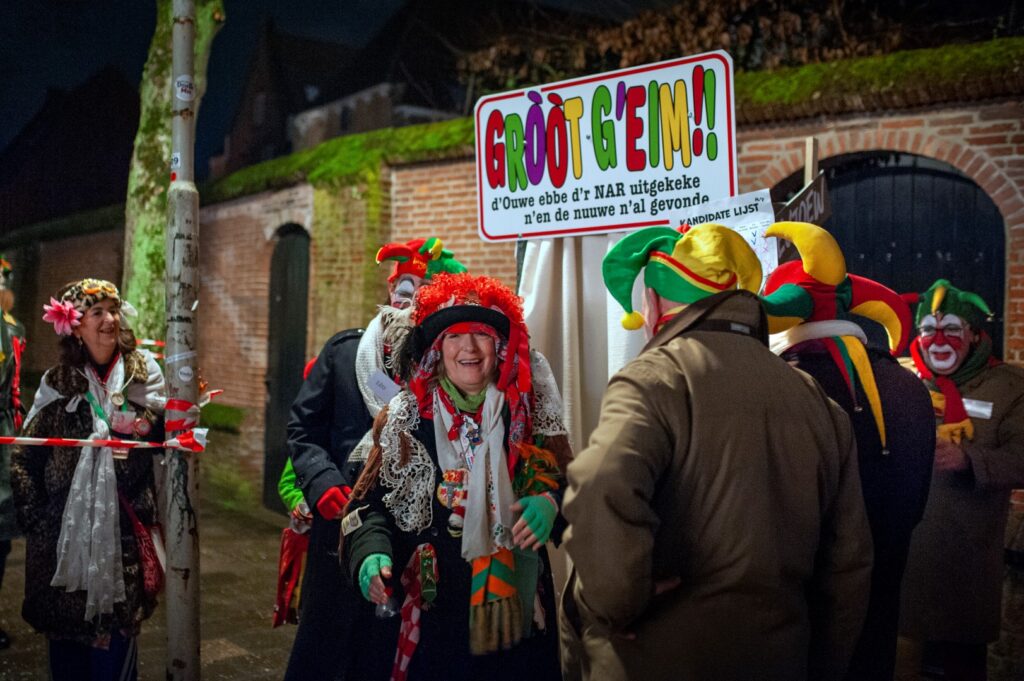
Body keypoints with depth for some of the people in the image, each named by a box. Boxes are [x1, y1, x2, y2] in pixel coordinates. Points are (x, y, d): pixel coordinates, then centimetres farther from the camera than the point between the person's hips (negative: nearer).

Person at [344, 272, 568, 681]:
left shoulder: (530, 409, 1)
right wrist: (371, 555, -17)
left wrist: (550, 504, -17)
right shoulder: (405, 417, 0)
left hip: (514, 605, 1)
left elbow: (564, 482, 5)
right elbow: (372, 504, 1)